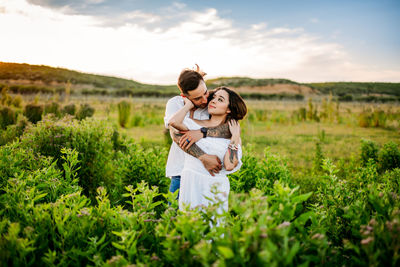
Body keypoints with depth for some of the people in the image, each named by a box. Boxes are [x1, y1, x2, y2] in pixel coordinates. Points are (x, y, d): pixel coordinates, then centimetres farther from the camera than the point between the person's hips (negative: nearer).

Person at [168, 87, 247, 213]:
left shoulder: (232, 136, 5)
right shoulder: (196, 124, 3)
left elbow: (229, 165, -10)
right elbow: (173, 122, -18)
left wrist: (235, 136, -5)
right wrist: (189, 104, -1)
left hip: (216, 189, 1)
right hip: (191, 185, 0)